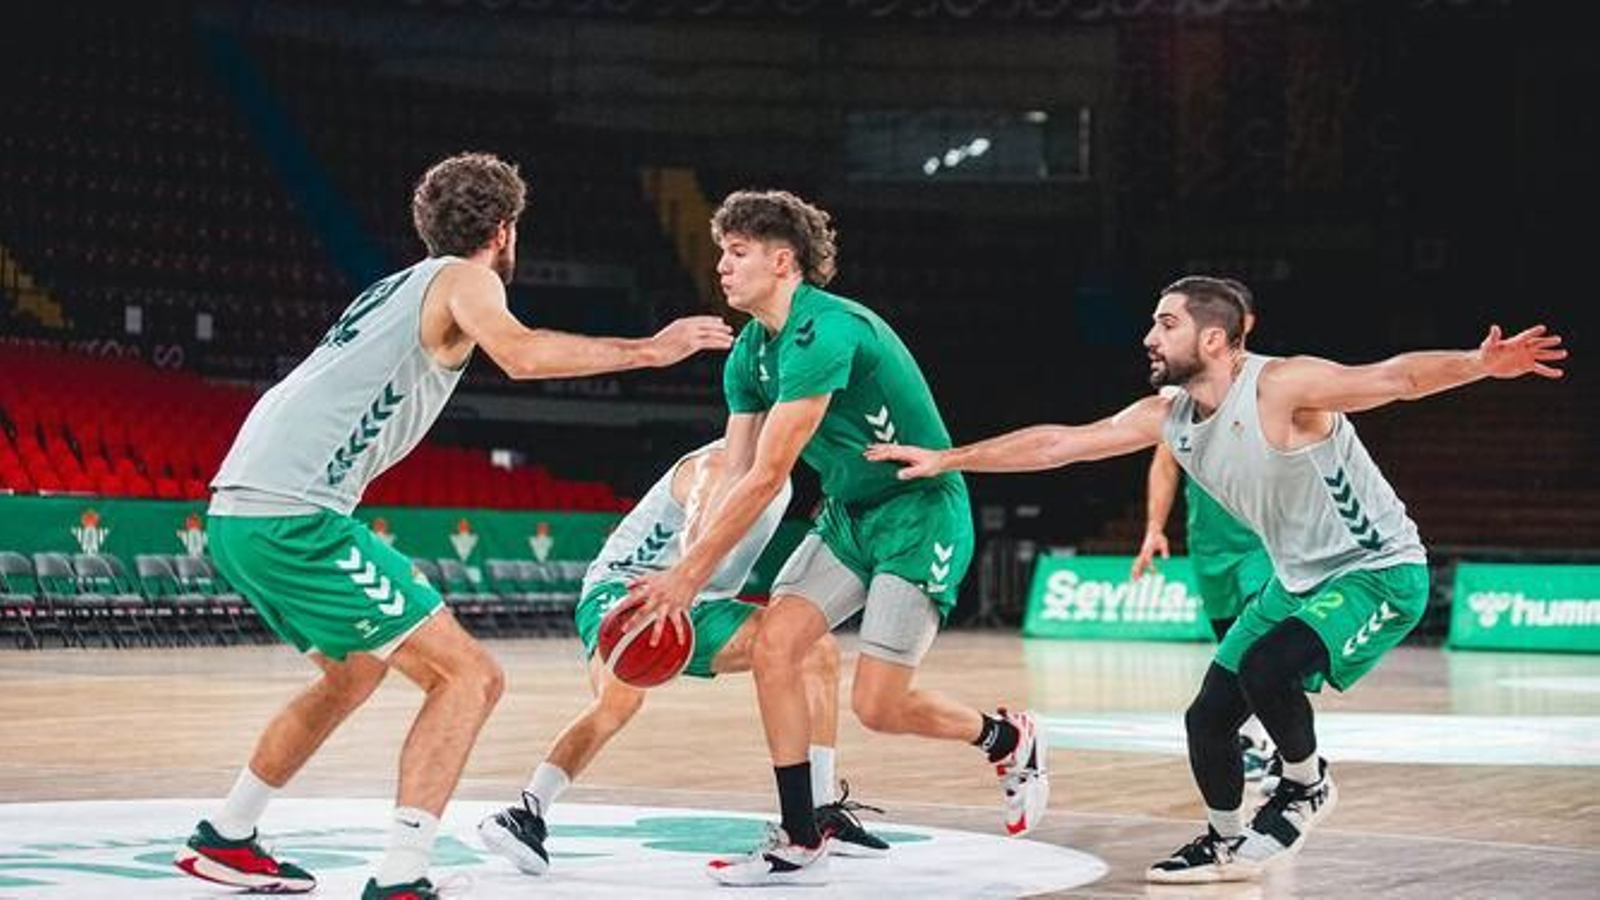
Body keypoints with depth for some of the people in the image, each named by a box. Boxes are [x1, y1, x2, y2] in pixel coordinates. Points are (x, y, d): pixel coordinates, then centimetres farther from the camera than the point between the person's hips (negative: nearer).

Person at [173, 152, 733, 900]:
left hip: (239, 510, 10)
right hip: (292, 517, -10)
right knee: (468, 676, -8)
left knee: (355, 672, 31)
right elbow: (518, 354, -21)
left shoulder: (401, 287, 25)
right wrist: (648, 350, -16)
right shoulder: (463, 279, -1)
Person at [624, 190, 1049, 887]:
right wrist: (685, 579, -7)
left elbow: (767, 478, -26)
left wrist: (687, 573, -22)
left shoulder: (825, 332, -26)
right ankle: (800, 846, 0)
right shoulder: (749, 353, 4)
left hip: (920, 514, -8)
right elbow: (733, 478, 5)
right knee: (772, 646, -8)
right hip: (848, 515, 8)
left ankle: (1010, 739, 19)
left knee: (877, 705, -12)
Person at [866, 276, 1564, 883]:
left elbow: (1398, 377, -30)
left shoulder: (1283, 386, -24)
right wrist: (945, 460, 3)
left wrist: (1479, 364, -49)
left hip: (1380, 571, -8)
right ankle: (1225, 845, 28)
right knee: (1207, 718, 4)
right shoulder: (1166, 417, -1)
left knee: (1267, 668, -30)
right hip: (1299, 579, 8)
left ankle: (1307, 787, -2)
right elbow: (1059, 442, 3)